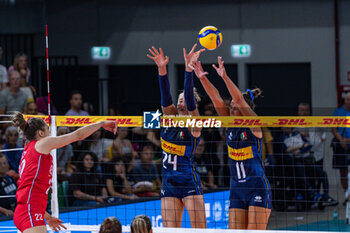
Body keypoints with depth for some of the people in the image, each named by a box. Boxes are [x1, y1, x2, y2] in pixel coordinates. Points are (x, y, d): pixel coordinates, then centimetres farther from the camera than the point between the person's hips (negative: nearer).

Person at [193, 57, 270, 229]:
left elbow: (239, 100, -21)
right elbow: (216, 100, -3)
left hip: (258, 189, -6)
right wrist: (202, 78, -12)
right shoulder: (230, 125, 8)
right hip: (237, 189, 6)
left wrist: (225, 77, -32)